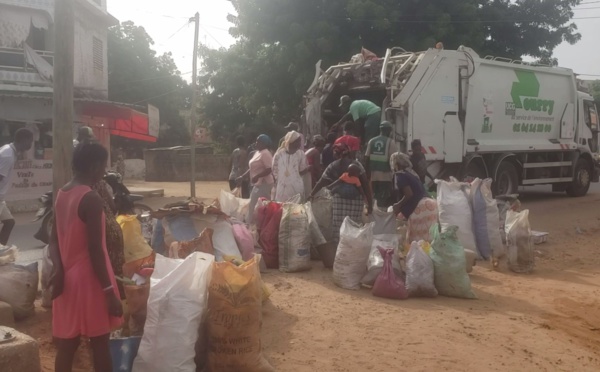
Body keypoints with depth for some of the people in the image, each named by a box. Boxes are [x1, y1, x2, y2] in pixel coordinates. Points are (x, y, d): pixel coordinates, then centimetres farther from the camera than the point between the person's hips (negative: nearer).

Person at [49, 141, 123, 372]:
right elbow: (95, 250, -20)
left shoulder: (61, 194, 8)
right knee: (100, 345, 4)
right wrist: (110, 291, -16)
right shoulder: (91, 199, -19)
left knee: (66, 346, 14)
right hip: (88, 280, -8)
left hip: (67, 278, 8)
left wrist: (58, 267, -5)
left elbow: (55, 238, 9)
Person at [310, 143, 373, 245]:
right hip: (357, 199, 1)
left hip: (340, 199, -1)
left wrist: (311, 194, 25)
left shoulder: (333, 166, 5)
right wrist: (370, 203, 0)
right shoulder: (356, 164, 5)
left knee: (339, 229, 4)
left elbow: (321, 183, 10)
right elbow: (365, 185, -2)